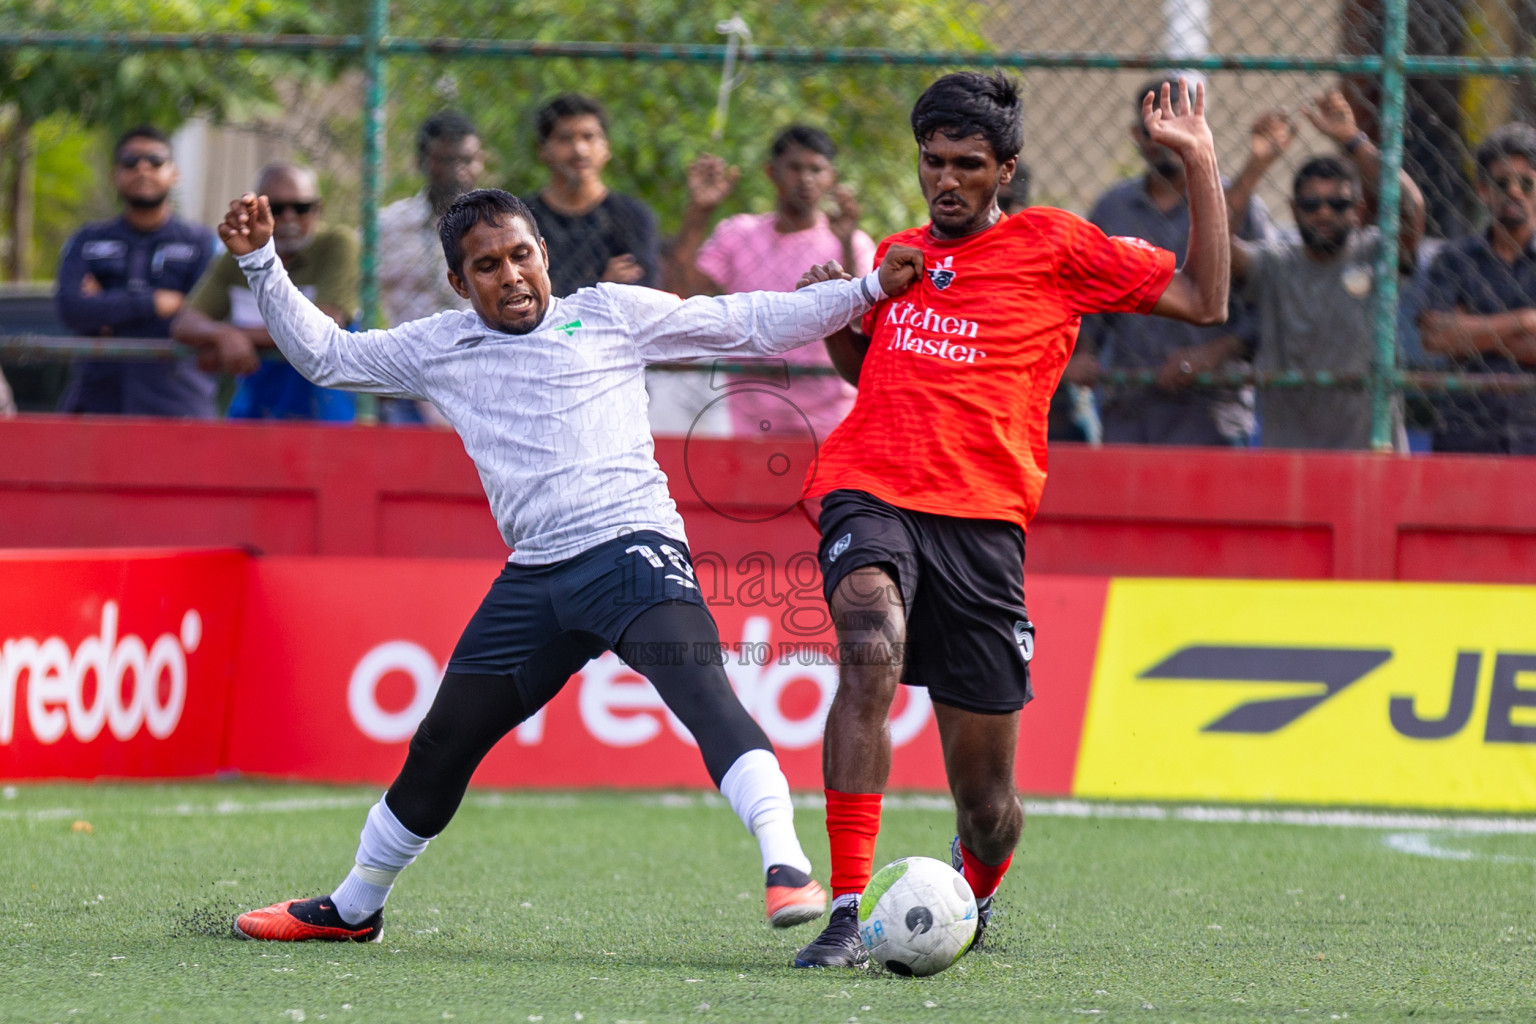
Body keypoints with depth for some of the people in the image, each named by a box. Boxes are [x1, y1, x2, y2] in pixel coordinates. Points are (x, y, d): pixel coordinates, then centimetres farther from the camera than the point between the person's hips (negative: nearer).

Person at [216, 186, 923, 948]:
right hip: (533, 574, 5)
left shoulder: (609, 315, 9)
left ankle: (787, 869, -43)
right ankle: (353, 907, 29)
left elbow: (751, 323, 10)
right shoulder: (438, 350, 17)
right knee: (443, 742, 11)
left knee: (698, 682, -31)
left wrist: (867, 290, 4)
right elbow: (323, 354, 25)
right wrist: (261, 262, 15)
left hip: (630, 542, -5)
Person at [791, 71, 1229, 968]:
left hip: (982, 522, -1)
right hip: (872, 496, 1)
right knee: (871, 648, -34)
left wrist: (1201, 166, 1)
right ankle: (847, 914, -35)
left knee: (987, 804, 1)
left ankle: (976, 893, 39)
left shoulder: (1054, 246, 8)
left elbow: (1205, 300, 7)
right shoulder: (898, 255, 19)